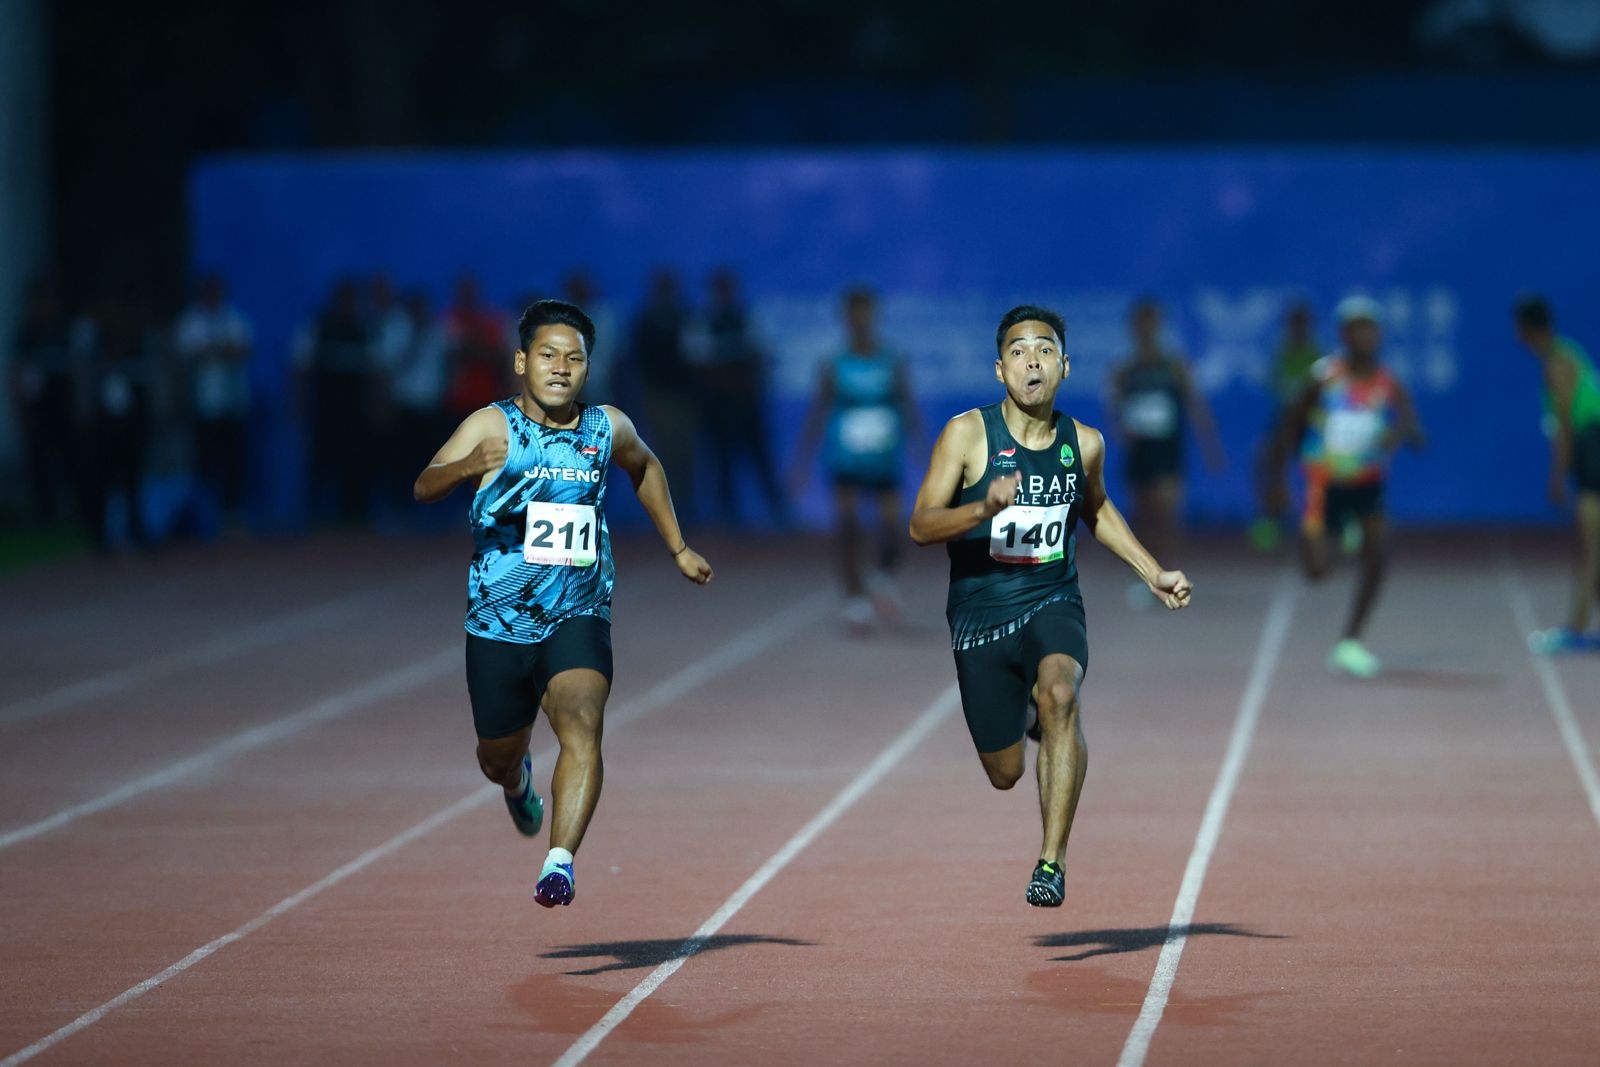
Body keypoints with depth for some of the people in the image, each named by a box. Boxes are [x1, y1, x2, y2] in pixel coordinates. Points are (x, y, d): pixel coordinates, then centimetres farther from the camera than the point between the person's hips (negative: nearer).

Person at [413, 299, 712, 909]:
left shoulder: (607, 429, 1)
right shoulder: (493, 426, -11)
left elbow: (644, 468, 25)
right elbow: (423, 488, -25)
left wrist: (677, 548, 24)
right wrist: (466, 467, -47)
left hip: (577, 619, 1)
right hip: (497, 625, -1)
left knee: (581, 726, -25)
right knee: (498, 759, 15)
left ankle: (560, 863, -35)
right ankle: (519, 783, 52)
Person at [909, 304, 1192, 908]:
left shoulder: (1084, 443, -1)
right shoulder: (968, 434, -10)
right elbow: (921, 527, -13)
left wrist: (1153, 573, 15)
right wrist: (985, 508, -31)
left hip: (1052, 602, 0)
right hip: (980, 612, 0)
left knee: (1059, 693, -33)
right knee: (1005, 774, 8)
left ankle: (1052, 862, -31)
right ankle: (1025, 711, 48)